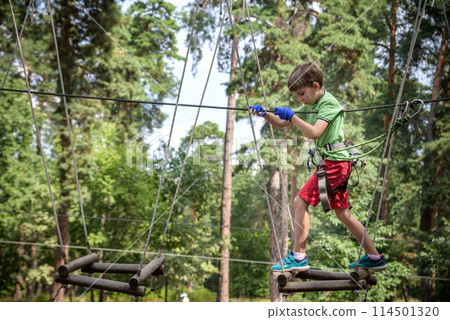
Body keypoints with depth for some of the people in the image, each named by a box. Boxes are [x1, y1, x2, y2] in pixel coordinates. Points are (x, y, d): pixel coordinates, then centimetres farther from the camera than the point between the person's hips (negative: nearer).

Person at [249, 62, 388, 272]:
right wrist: (264, 114, 2)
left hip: (335, 161, -10)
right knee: (342, 212, 12)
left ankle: (298, 257, -9)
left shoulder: (329, 103, -11)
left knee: (300, 201, -12)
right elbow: (281, 124, 18)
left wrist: (292, 115, -20)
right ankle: (374, 257, 19)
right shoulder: (310, 105, 16)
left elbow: (314, 133, -25)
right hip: (333, 163, 10)